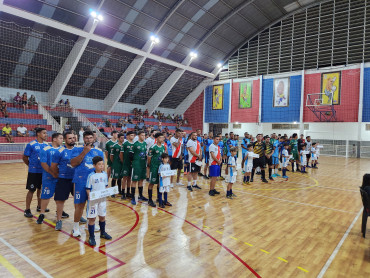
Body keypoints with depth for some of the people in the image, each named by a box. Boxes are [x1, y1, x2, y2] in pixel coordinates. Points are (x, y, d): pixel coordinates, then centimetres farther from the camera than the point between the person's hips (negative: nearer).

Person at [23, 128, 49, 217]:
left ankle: (39, 206, 30)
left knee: (41, 189, 15)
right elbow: (25, 157, -3)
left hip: (44, 171, 5)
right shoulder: (31, 145, -9)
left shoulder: (46, 144, 5)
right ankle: (27, 210, 11)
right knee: (31, 190, -1)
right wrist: (31, 165, 6)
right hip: (34, 171, -5)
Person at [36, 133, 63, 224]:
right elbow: (43, 164, -10)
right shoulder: (45, 150, -6)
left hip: (60, 177, 4)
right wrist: (53, 174, -13)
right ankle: (42, 214, 14)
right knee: (46, 195, 0)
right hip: (49, 177, -4)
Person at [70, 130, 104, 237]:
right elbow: (73, 163, -11)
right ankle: (76, 227, 18)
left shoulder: (99, 151, 8)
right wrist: (84, 152, -15)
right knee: (80, 204, 0)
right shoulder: (77, 149, 1)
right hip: (81, 182, -3)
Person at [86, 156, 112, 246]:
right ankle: (91, 237, 14)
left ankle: (103, 233, 36)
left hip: (102, 199, 5)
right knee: (92, 218, 2)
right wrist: (89, 195, -24)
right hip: (93, 199, -5)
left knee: (102, 216, 17)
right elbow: (88, 188, -9)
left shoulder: (105, 174, 3)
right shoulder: (91, 176, -12)